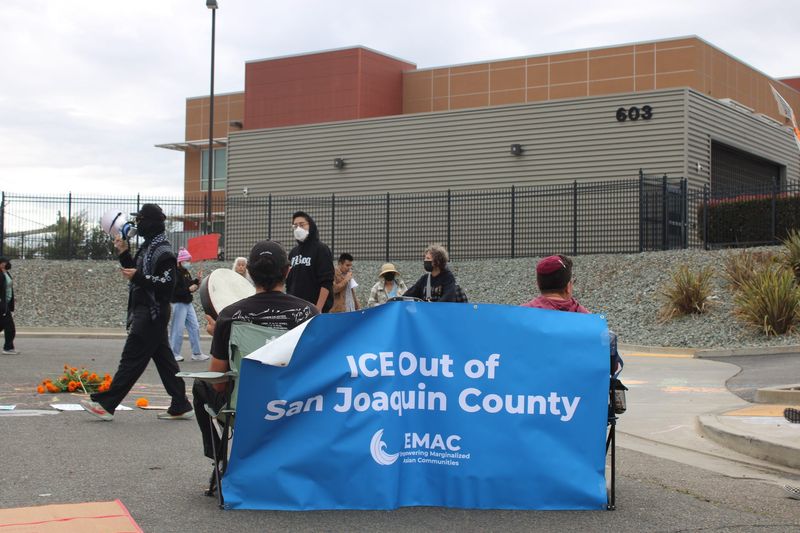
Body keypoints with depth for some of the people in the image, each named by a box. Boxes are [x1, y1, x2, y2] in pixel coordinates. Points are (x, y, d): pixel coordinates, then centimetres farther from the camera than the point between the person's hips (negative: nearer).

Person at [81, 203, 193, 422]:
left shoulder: (163, 251, -15)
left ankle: (105, 404, -5)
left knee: (131, 358, -7)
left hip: (152, 312, -10)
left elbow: (168, 283, -21)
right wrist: (124, 253, 11)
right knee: (163, 357, 11)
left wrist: (138, 277, -25)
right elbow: (135, 271, 24)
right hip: (146, 311, 10)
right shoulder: (148, 247, 16)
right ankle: (180, 406, 14)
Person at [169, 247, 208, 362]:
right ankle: (174, 354, 7)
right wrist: (188, 289, -24)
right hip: (179, 304, -9)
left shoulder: (187, 273, 13)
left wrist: (197, 280, 3)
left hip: (188, 303, 9)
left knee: (195, 327, 8)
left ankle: (196, 353, 14)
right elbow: (174, 291, -23)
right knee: (178, 330, -3)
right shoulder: (176, 273, -14)